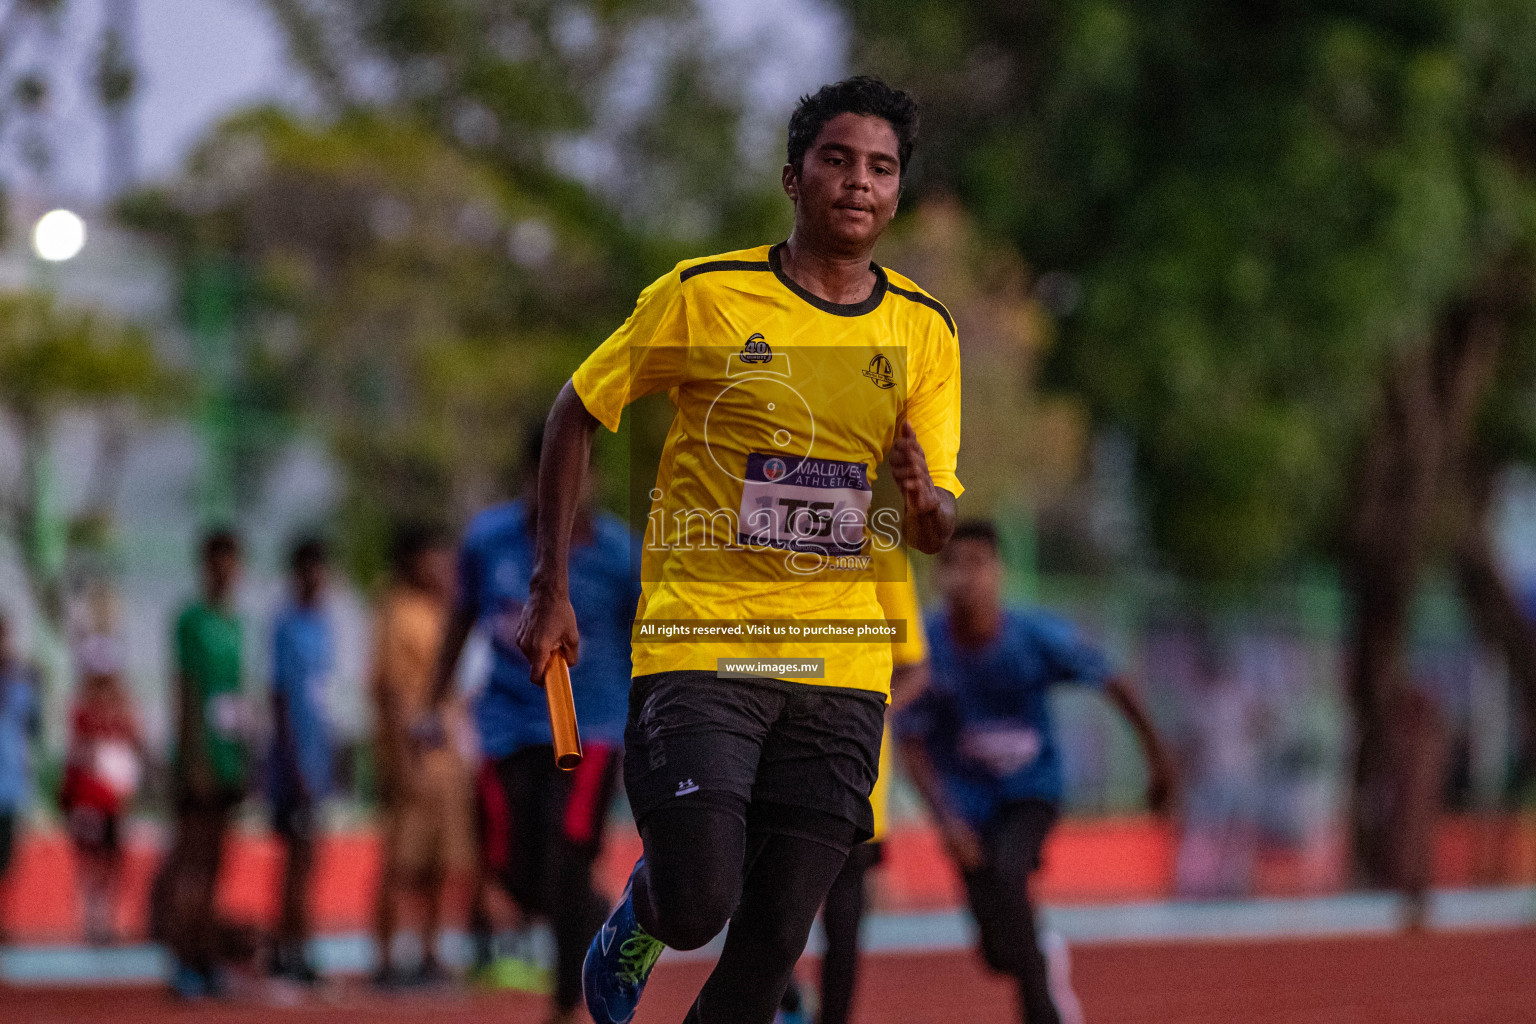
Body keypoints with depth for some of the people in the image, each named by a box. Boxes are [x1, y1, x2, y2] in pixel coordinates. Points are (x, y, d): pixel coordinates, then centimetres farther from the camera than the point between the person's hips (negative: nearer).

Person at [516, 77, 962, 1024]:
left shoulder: (925, 332, 7)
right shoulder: (704, 296, -2)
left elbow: (940, 531, 9)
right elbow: (576, 414, 7)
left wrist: (922, 495, -15)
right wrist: (552, 590, 2)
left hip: (840, 662, 3)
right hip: (698, 643, -3)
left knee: (773, 947, -1)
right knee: (698, 907, -15)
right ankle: (643, 908, 22)